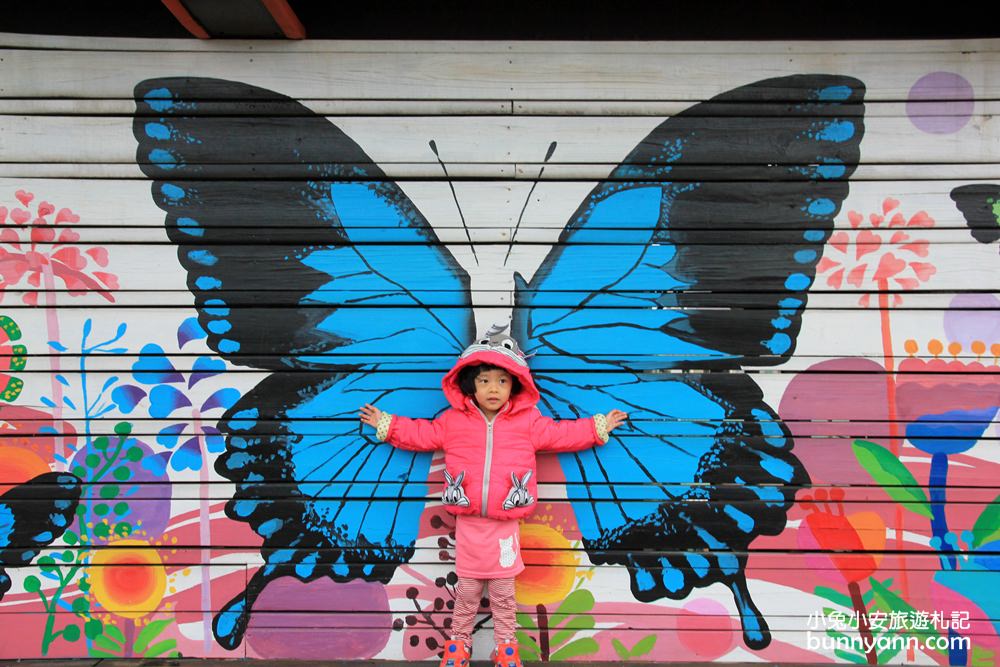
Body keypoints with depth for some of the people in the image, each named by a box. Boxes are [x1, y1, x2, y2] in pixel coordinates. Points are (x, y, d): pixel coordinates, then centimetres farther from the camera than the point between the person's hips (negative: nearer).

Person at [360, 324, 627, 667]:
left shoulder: (528, 421, -3)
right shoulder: (453, 420, -2)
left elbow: (562, 433, 4)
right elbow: (422, 434, 9)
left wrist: (598, 427, 4)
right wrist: (387, 424, 8)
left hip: (505, 523, 0)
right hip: (468, 522, 0)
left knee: (503, 589, 12)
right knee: (467, 587, 13)